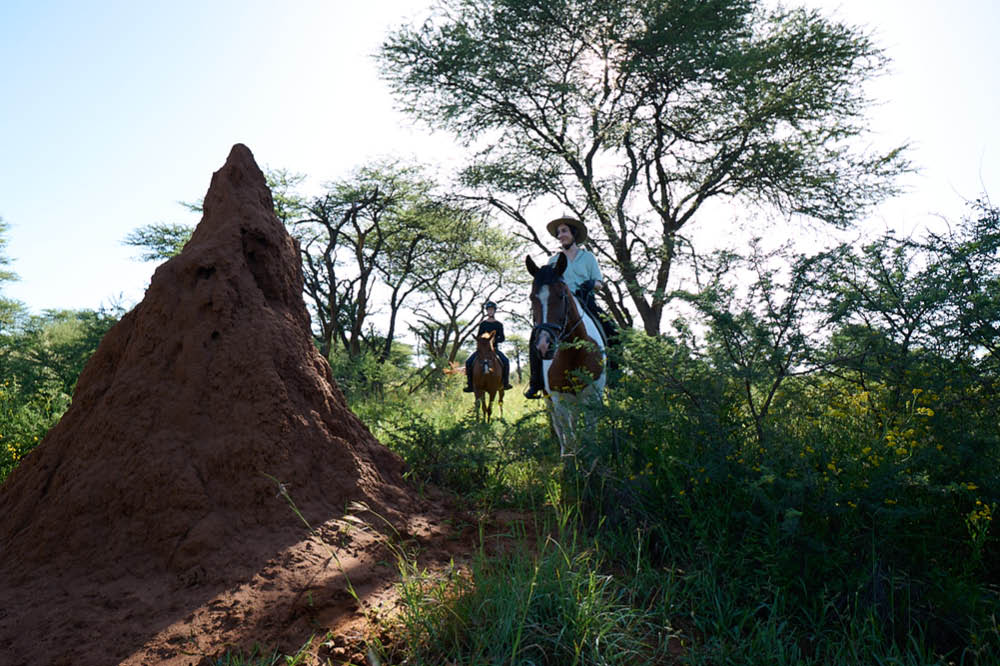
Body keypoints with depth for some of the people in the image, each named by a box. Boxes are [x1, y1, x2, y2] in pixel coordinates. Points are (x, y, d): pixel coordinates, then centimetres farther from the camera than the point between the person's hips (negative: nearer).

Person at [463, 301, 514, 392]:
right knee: (468, 362, -19)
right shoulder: (483, 323, 10)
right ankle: (470, 384, -10)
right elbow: (478, 337, 9)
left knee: (505, 361, -27)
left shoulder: (499, 324, 8)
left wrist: (494, 339, -20)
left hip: (494, 348, -1)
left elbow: (502, 338, 0)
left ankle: (505, 383, -15)